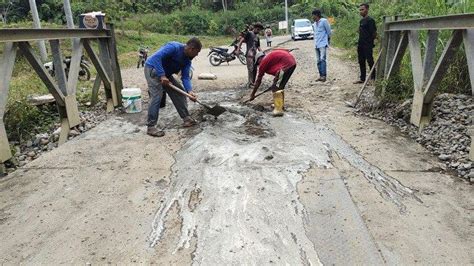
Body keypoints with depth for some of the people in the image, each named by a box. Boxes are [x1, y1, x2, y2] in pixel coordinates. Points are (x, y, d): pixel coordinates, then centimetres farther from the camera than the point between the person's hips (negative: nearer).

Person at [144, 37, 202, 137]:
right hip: (153, 69, -9)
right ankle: (151, 127, -14)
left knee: (180, 92, 6)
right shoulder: (174, 47, -25)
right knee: (157, 96, -19)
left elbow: (185, 77, -5)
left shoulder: (187, 60, -1)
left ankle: (186, 118, 14)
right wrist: (162, 76, -36)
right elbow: (156, 57, -32)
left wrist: (189, 90, -22)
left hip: (165, 73, 9)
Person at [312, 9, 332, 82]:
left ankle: (324, 76, -20)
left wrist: (328, 40, 8)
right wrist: (315, 42, 15)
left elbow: (329, 31, -2)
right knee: (318, 61, 5)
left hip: (323, 44, -8)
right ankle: (321, 76, 9)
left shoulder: (324, 21, -5)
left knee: (322, 59, -18)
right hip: (316, 45, 8)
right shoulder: (314, 24, 18)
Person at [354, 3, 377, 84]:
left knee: (370, 61, -5)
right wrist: (359, 43, 13)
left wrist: (370, 41, -7)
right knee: (361, 62, 11)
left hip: (368, 45, -9)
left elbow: (374, 33, -13)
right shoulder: (361, 21, 16)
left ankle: (373, 79, 2)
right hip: (361, 45, 9)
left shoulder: (370, 20, -10)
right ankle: (362, 79, 19)